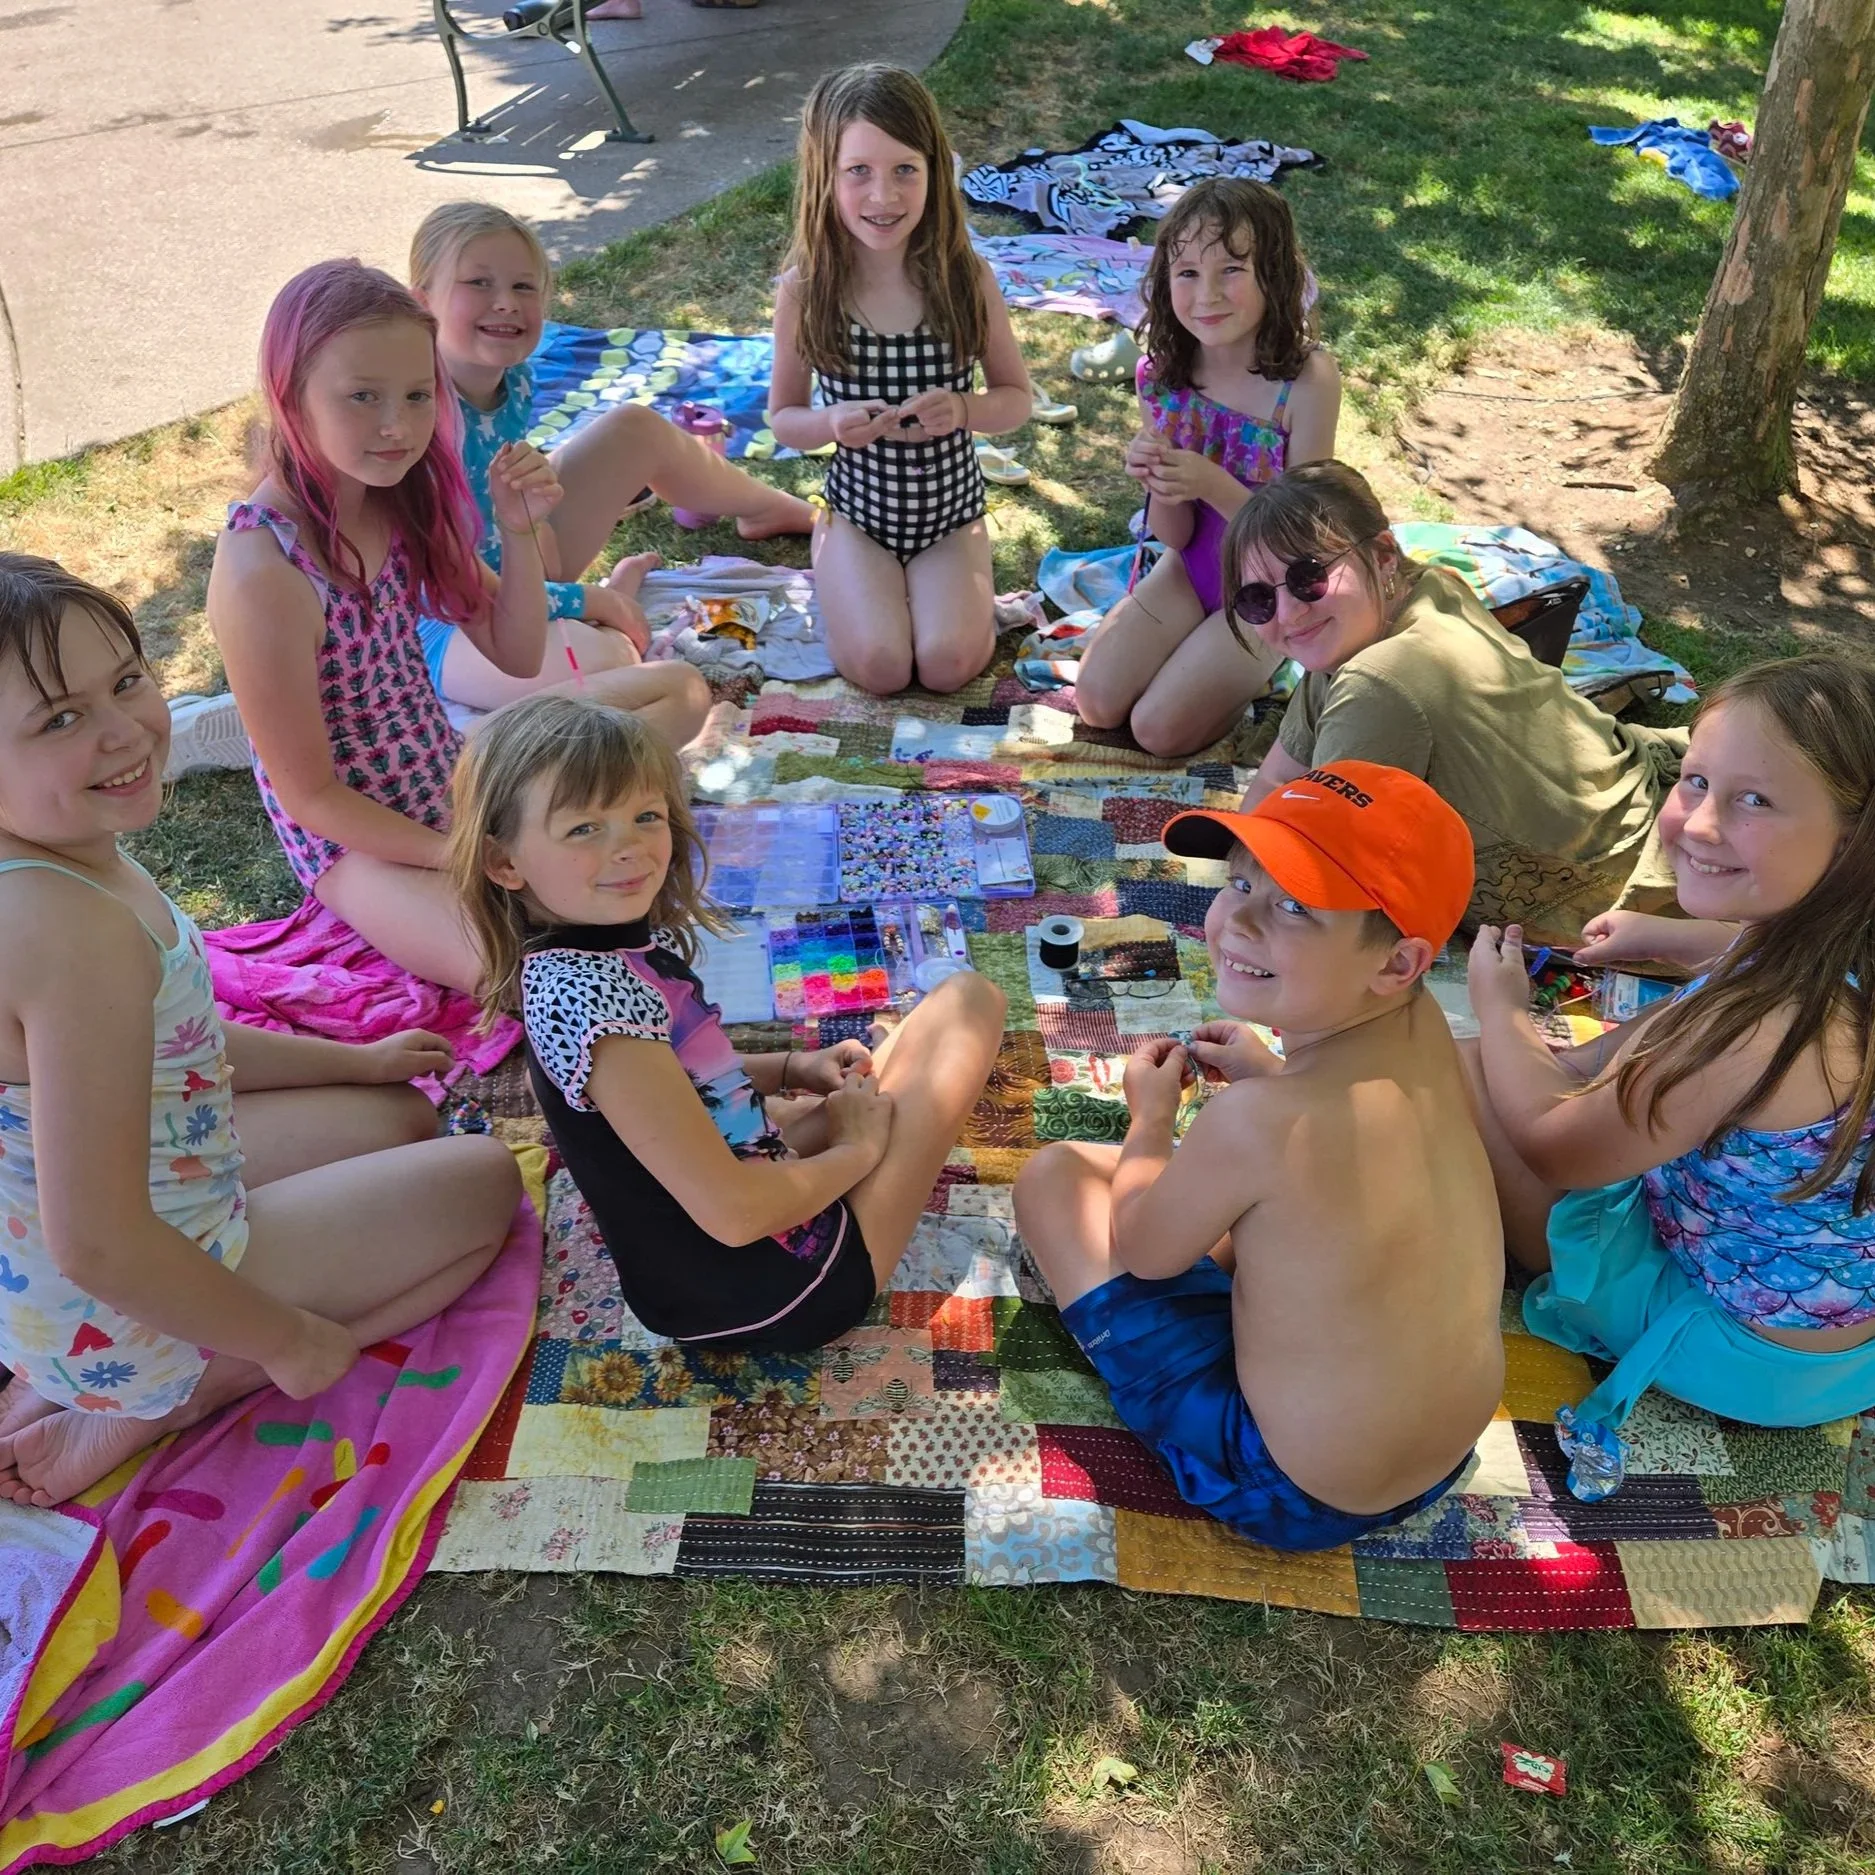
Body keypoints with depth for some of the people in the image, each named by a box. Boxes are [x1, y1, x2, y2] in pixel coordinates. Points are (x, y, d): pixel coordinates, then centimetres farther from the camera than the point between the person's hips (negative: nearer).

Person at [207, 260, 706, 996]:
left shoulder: (400, 499, -4)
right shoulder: (263, 572, -26)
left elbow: (517, 656, 2)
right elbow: (310, 795, -19)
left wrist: (520, 529, -14)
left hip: (453, 774, 8)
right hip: (359, 840, -8)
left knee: (677, 688, 9)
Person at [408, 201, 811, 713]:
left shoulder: (514, 377, -7)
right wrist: (584, 602, -22)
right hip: (447, 630, -8)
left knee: (635, 428, 15)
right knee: (601, 657, -41)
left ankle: (771, 507, 39)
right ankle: (606, 598, -4)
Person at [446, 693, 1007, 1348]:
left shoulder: (630, 940, -2)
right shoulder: (588, 994, -30)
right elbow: (732, 1212, -30)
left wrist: (791, 1069, 5)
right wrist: (856, 1150, -12)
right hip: (776, 1288, -9)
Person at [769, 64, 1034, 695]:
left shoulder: (966, 279, -12)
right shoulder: (804, 289, -12)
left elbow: (1018, 398, -1)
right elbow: (784, 417, -1)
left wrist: (962, 410, -23)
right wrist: (831, 424, -24)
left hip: (950, 507, 0)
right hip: (859, 508, 0)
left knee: (948, 664, -16)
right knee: (880, 668, -14)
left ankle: (965, 583, 18)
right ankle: (833, 562, 18)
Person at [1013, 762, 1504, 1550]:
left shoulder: (1256, 1120, -32)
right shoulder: (1422, 1027, -13)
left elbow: (1143, 1250, -11)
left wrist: (1152, 1117, 4)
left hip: (1292, 1494, -6)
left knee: (1053, 1176, -1)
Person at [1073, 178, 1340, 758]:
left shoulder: (1307, 379, -24)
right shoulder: (1162, 373, -11)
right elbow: (1175, 534, -5)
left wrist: (1211, 483, -35)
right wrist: (1157, 481, -28)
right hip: (1193, 566, 5)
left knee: (1158, 730, -13)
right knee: (1096, 703, -5)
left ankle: (1262, 662, 14)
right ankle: (1220, 650, 19)